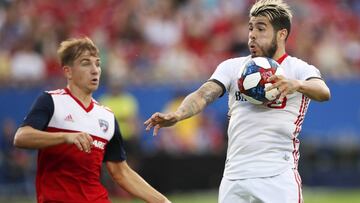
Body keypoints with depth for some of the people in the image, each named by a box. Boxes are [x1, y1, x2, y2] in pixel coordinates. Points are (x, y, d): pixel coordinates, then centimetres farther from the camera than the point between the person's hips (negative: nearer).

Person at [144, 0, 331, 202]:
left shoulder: (299, 69, 1)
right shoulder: (233, 67, 10)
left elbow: (324, 92, -19)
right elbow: (203, 95, -5)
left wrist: (297, 85, -42)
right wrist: (176, 115, -26)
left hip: (278, 180, -3)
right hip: (234, 178, 3)